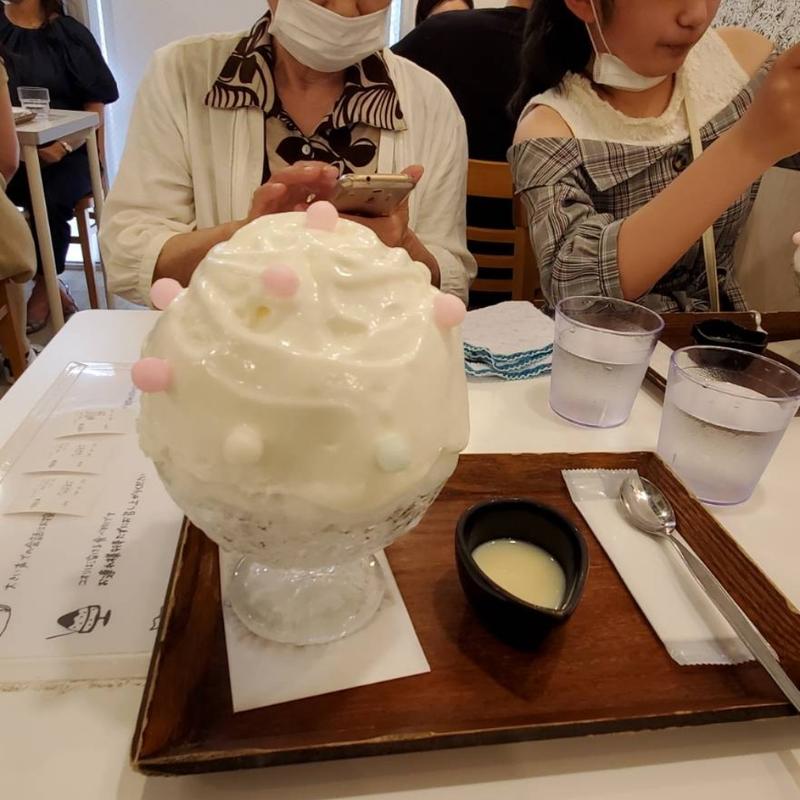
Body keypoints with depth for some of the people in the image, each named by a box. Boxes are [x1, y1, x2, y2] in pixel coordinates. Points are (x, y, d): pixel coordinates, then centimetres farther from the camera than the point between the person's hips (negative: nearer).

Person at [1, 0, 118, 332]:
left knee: (49, 201, -28)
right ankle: (51, 285, -10)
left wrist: (65, 145, -15)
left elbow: (97, 102, 1)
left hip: (64, 150, -2)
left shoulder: (69, 33, 6)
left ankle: (43, 288, -5)